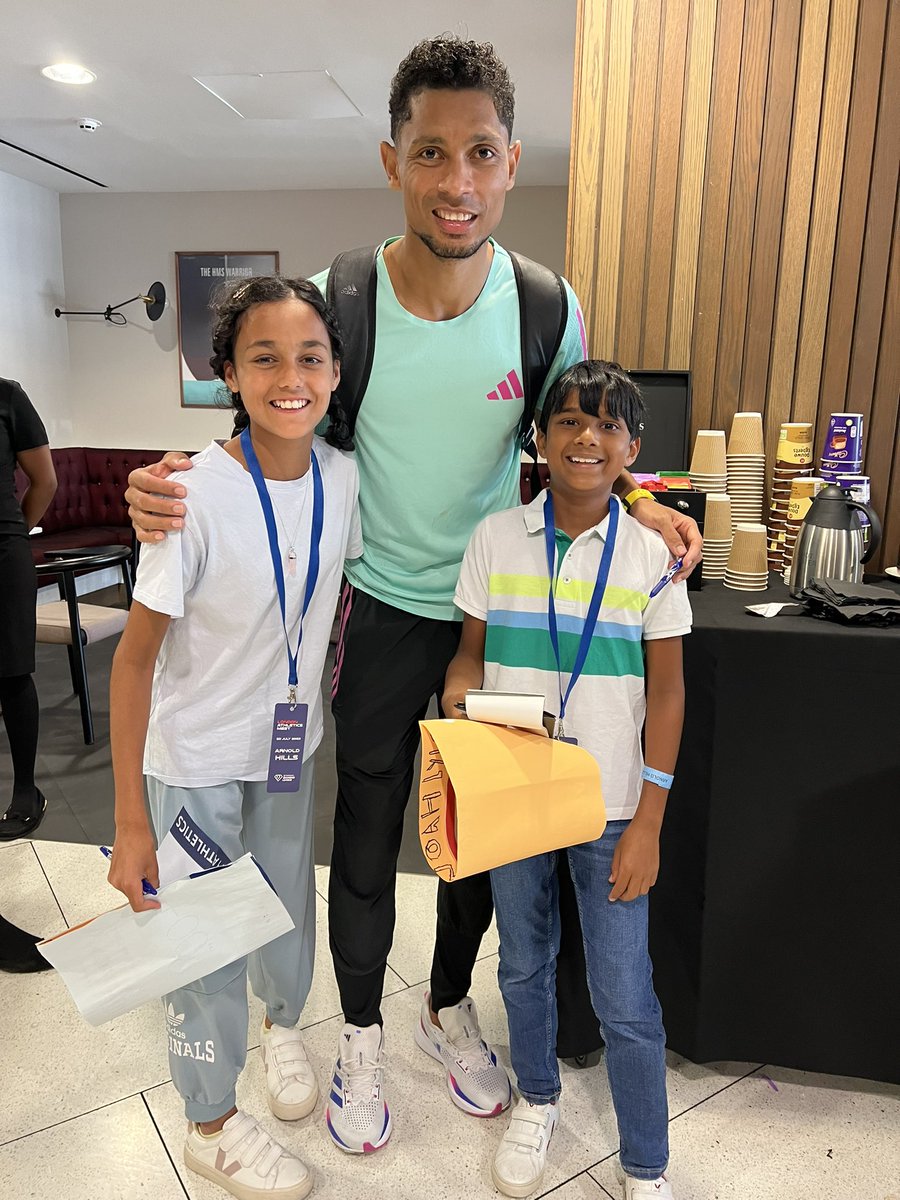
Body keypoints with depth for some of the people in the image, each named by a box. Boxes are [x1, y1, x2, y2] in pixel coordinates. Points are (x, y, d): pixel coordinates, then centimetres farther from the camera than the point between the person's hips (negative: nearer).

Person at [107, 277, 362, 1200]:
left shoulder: (342, 475, -11)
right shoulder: (197, 496, -27)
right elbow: (136, 655, -21)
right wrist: (131, 821, -19)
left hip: (290, 739, 5)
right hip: (198, 757, -4)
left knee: (288, 898, 23)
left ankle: (282, 1021, 56)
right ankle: (212, 1126, 40)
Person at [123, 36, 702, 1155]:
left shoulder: (548, 308, -8)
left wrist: (635, 502, -15)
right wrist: (176, 486, -23)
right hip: (380, 610, -1)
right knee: (366, 832, 12)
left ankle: (450, 1005, 46)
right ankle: (362, 1031, 40)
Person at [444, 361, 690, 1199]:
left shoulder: (648, 555, -6)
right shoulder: (496, 538, -4)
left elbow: (666, 691, -3)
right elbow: (471, 651, 5)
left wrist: (649, 820, -5)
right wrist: (460, 697, -18)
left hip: (610, 807, -1)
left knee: (624, 1000, 8)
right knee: (523, 966, 21)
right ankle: (537, 1100, 49)